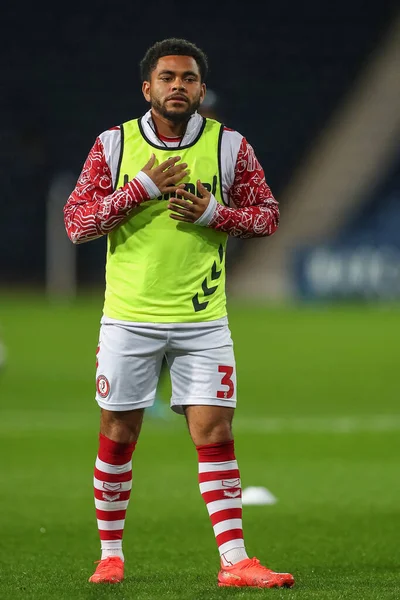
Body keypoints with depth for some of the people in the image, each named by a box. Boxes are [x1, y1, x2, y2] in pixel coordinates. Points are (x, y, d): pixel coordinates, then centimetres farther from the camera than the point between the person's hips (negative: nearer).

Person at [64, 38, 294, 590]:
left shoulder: (229, 146, 1)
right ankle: (111, 555, 20)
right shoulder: (113, 144, 0)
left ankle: (234, 560, -4)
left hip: (203, 320, 0)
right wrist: (142, 188, -16)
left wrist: (213, 213, -12)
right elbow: (76, 222, -5)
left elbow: (268, 215, 6)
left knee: (215, 433, -5)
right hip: (128, 317, 0)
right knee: (117, 436, 6)